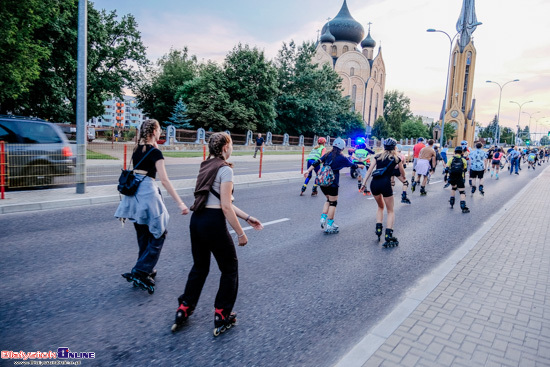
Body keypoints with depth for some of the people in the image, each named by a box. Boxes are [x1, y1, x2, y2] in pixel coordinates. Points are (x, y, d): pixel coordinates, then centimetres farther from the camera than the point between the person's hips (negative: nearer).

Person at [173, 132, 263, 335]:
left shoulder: (206, 166, 14)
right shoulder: (225, 169, -11)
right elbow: (226, 207, -16)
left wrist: (247, 217, 16)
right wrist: (240, 233, -9)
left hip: (196, 220, 8)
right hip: (213, 223, -8)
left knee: (200, 266, 25)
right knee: (230, 269, 11)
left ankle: (183, 310, 33)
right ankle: (222, 318, 20)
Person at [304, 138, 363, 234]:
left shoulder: (327, 155, 8)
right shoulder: (341, 158, -4)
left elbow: (317, 163, 0)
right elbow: (353, 165, 10)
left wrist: (308, 170, 1)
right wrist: (360, 165, 29)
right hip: (332, 183, -6)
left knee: (328, 200, 24)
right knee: (333, 203, 5)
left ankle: (323, 219, 14)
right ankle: (329, 226, 8)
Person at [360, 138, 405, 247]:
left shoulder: (378, 156, 16)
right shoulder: (396, 158, 10)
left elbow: (370, 170, 10)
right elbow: (403, 173, 22)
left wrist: (364, 183, 11)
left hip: (374, 183, 3)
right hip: (385, 184, -3)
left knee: (380, 206, 27)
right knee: (390, 211, 8)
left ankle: (378, 229, 16)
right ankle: (388, 236, -5)